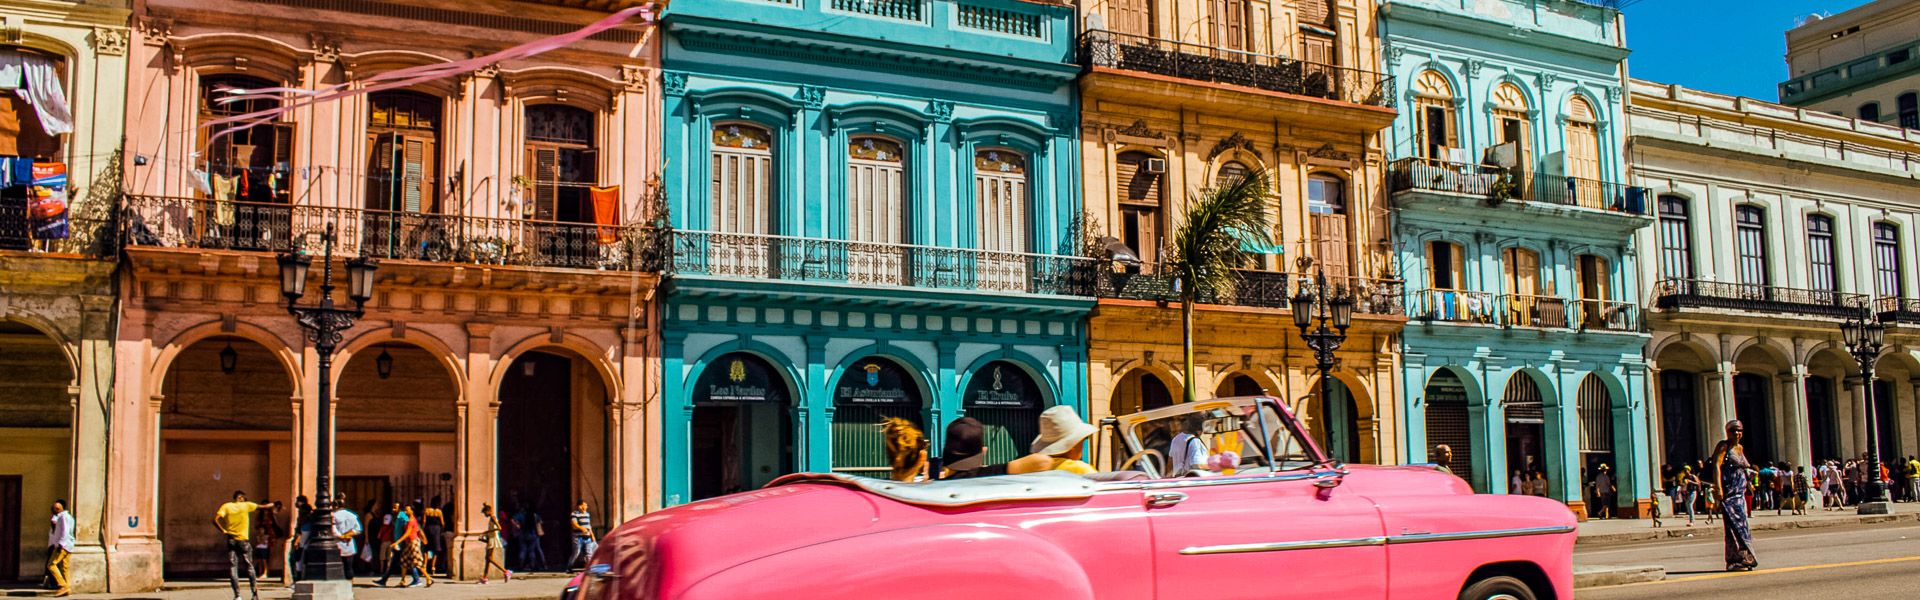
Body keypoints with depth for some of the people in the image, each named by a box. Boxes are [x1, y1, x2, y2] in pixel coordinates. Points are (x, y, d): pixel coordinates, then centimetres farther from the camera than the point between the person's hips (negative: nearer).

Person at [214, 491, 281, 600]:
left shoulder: (226, 506, 4)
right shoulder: (246, 505, 2)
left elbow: (215, 520, -10)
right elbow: (263, 506, 14)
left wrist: (223, 531, -1)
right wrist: (274, 504, 31)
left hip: (231, 541, 0)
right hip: (243, 541, 0)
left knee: (232, 568, 1)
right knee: (249, 566, 12)